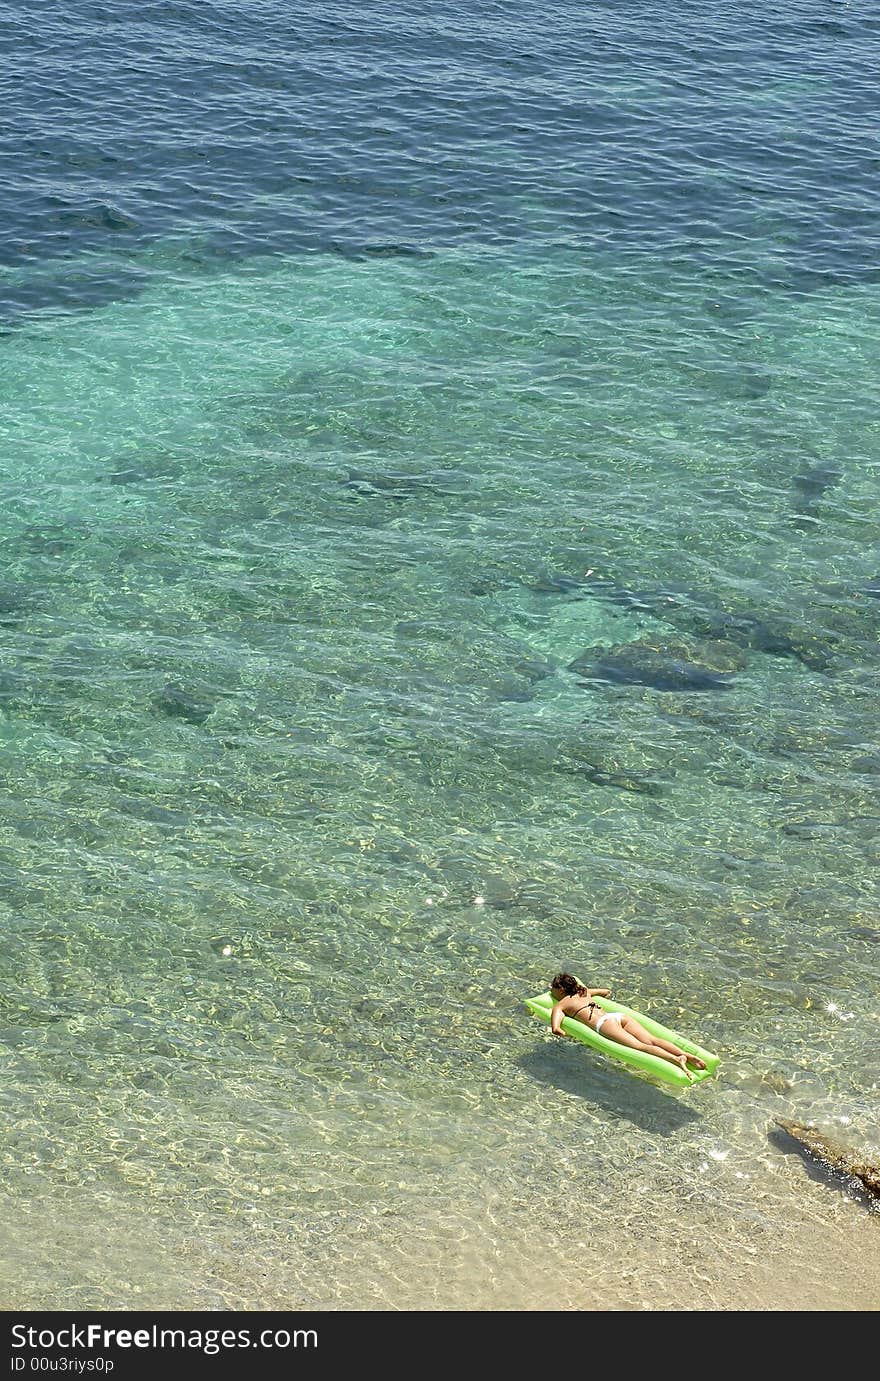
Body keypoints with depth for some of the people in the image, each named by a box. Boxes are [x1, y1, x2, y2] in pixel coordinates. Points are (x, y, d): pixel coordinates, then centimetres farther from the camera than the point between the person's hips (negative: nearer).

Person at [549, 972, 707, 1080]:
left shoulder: (559, 1006, 16)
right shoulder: (584, 992, 35)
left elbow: (556, 1029, -2)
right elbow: (607, 991, 53)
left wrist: (566, 1034, 17)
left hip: (603, 1024, -6)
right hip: (620, 1015, 6)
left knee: (640, 1046, -25)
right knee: (651, 1040, -14)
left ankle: (676, 1059, -48)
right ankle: (687, 1055, -36)